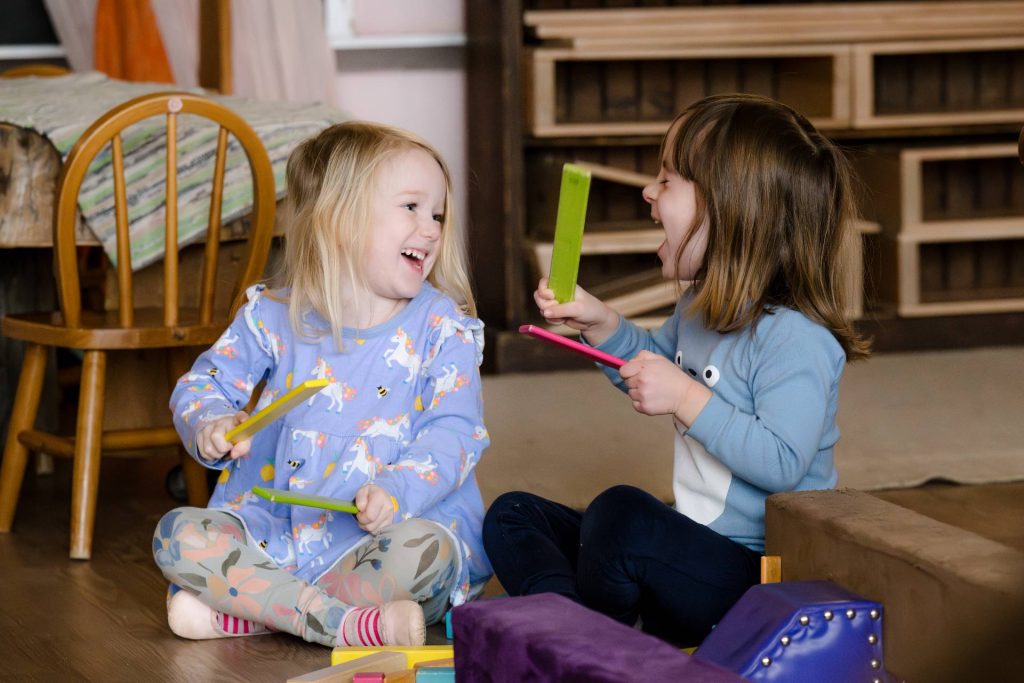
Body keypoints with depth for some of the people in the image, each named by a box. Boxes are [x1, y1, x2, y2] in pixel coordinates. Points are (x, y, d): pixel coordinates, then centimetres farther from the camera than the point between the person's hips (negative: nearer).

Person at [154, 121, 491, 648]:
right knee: (177, 534, -21)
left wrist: (396, 490, -29)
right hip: (276, 533, 2)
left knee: (428, 547, -35)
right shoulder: (274, 318, 3)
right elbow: (202, 386, 11)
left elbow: (454, 432, -10)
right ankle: (349, 622, -34)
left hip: (376, 536, -2)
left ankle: (248, 609, -27)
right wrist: (211, 426, -14)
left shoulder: (440, 327, -1)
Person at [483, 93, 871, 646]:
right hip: (694, 549, 10)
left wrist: (689, 401, -26)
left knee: (619, 514, -35)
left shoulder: (796, 340, -20)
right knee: (512, 515, 6)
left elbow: (782, 464, -27)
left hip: (761, 580, -10)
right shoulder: (699, 309, 10)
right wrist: (601, 324, 14)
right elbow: (654, 367, 31)